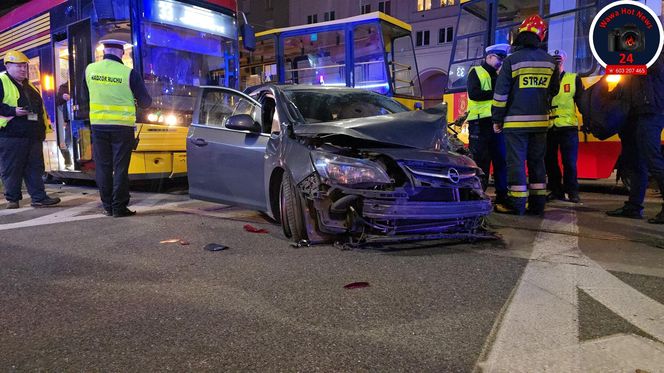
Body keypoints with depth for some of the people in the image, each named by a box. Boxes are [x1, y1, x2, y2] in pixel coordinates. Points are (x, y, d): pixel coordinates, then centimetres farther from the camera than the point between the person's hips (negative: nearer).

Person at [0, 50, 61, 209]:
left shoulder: (29, 86, 21)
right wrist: (13, 111, -21)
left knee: (35, 167, 5)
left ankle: (39, 198, 7)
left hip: (33, 135, 7)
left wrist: (44, 126, 20)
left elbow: (40, 107, 27)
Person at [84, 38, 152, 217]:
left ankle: (108, 206, 15)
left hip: (98, 125, 3)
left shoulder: (90, 69, 0)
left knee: (103, 167, 10)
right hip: (122, 127, -3)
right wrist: (146, 102, 19)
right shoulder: (129, 73, -11)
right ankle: (119, 207, 5)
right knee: (120, 167, 3)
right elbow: (145, 101, -4)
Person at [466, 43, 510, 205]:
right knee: (480, 160, -4)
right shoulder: (476, 72, 4)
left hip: (498, 122, 6)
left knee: (501, 159, 4)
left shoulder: (499, 75, 24)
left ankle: (502, 194, 10)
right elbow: (473, 94, -12)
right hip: (480, 122, -6)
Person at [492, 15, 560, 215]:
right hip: (540, 120, 5)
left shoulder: (512, 60, -7)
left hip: (516, 120, -5)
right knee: (537, 161, 10)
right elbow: (553, 90, 19)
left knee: (516, 161, -3)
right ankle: (537, 203, 14)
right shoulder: (550, 61, 9)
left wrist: (497, 119, -2)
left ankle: (517, 203, -3)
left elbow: (500, 93, -8)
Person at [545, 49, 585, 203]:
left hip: (568, 127, -2)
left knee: (570, 162, -3)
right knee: (550, 162, 6)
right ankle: (556, 191, 15)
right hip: (548, 127, 2)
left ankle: (572, 192, 6)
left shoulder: (574, 79, 8)